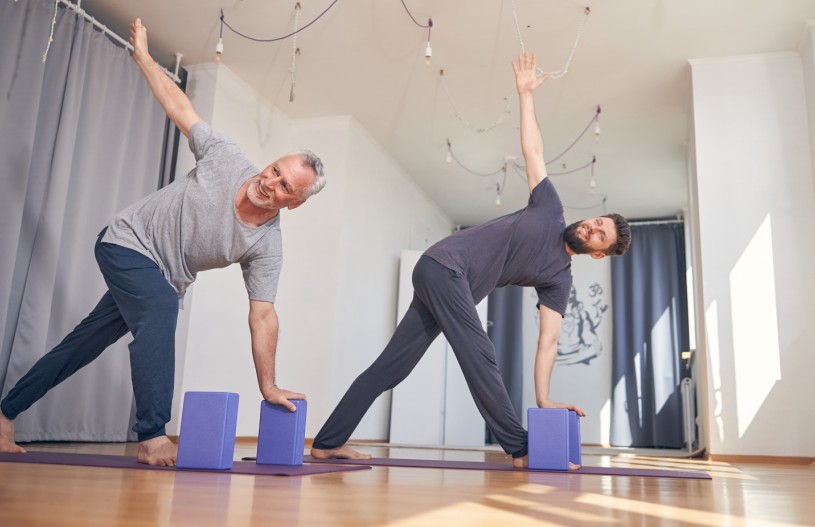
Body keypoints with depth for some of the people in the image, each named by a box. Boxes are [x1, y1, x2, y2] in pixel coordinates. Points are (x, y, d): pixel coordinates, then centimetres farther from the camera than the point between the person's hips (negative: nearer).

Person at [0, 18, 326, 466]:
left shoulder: (266, 246, -16)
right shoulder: (225, 159, -19)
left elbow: (262, 316, -18)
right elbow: (179, 108, -6)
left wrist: (267, 386, -22)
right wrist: (143, 55, -2)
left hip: (161, 280, 4)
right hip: (127, 241, -3)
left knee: (86, 343, 9)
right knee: (161, 306, -31)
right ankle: (152, 438, -29)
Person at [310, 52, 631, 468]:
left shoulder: (558, 277, 8)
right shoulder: (551, 211, 2)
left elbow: (547, 341, 3)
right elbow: (533, 150, 8)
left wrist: (543, 399, -5)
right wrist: (526, 93, 10)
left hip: (453, 287, 6)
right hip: (443, 266, -6)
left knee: (390, 367, 2)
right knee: (480, 358, -13)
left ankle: (327, 443, 6)